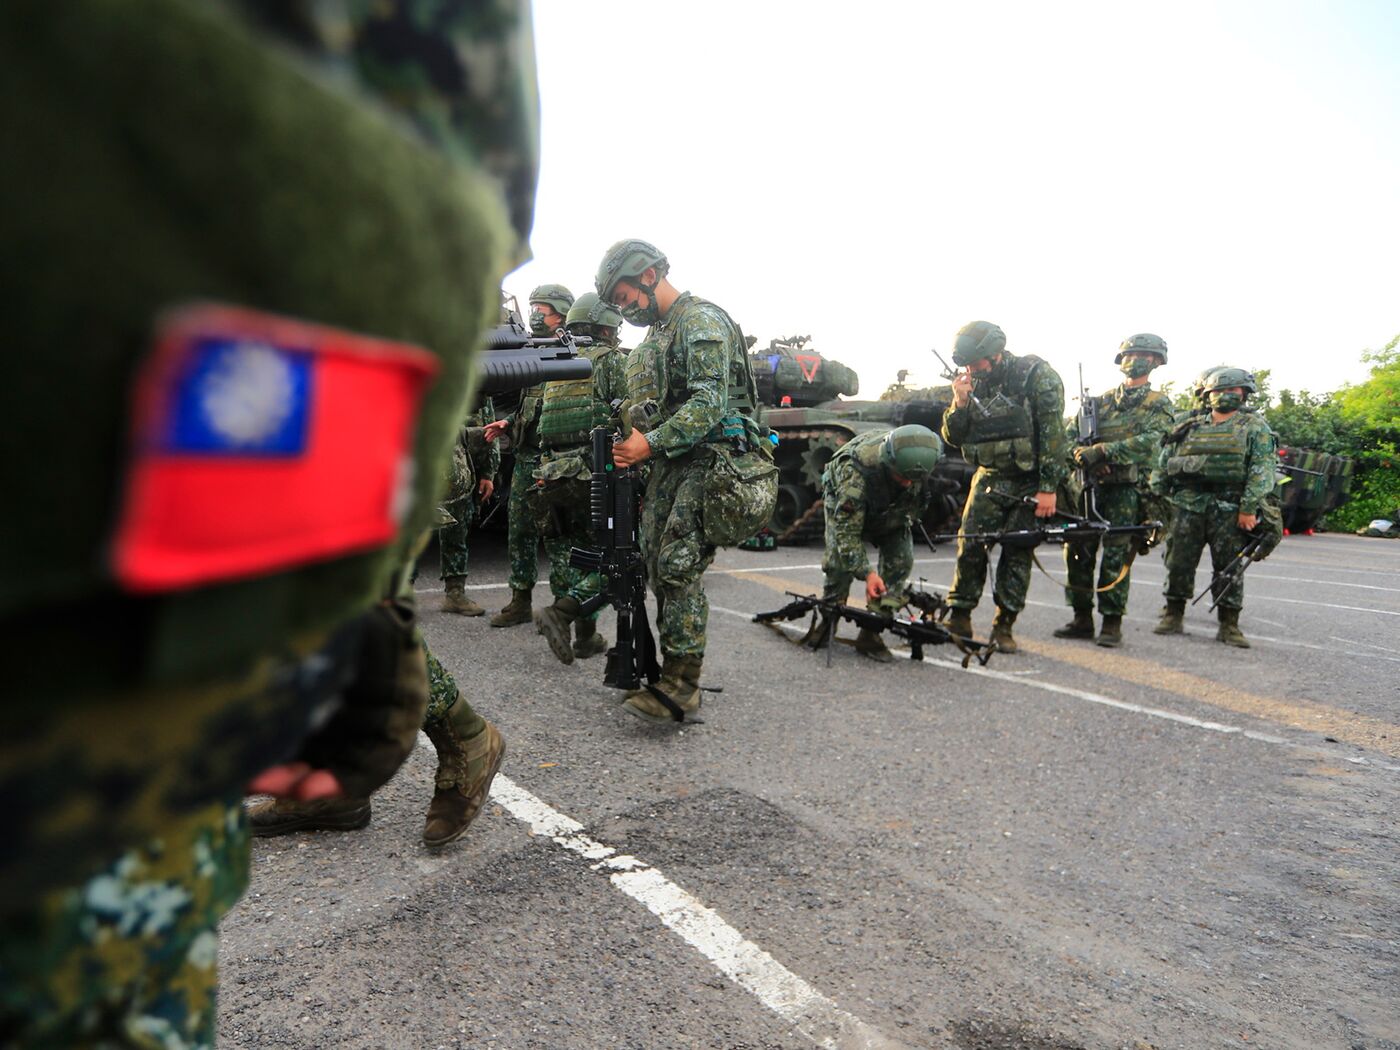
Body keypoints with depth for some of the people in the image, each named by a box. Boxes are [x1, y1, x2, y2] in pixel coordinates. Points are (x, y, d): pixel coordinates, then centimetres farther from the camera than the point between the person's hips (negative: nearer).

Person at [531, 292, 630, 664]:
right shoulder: (612, 361, 0)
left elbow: (543, 421, 18)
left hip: (551, 476, 7)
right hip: (595, 476, -6)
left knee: (566, 559, 13)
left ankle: (586, 637, 15)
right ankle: (560, 613, -14)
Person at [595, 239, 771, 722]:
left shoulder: (702, 320, -8)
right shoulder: (654, 336, 21)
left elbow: (710, 402, -19)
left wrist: (651, 443, -23)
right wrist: (630, 446, 15)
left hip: (709, 459, -9)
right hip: (667, 465, 9)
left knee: (678, 567, -15)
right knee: (658, 566, 6)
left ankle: (682, 683, -10)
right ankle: (671, 669, 15)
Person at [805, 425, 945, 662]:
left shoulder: (918, 460, -31)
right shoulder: (855, 471, -46)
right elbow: (847, 529, -41)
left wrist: (908, 520, 6)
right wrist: (867, 573, -46)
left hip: (892, 510, 4)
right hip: (845, 506, -3)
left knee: (900, 561, -13)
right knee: (841, 561, -19)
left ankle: (871, 633, -8)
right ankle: (827, 620, 6)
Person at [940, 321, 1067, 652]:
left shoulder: (1037, 375, -11)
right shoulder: (974, 384, 4)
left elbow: (1053, 432, -15)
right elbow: (953, 437, 6)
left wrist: (1048, 488, -18)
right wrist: (960, 404, -12)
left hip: (1030, 483, -4)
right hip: (990, 478, 4)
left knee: (1017, 553, 0)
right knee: (970, 545, -4)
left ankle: (1003, 625, 9)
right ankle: (959, 618, 7)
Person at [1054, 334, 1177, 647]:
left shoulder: (1159, 404, 6)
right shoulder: (1101, 401, 18)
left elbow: (1148, 442, -12)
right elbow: (1069, 433, 11)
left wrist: (1101, 451, -21)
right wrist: (1082, 455, -11)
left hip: (1128, 489, -4)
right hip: (1092, 485, 4)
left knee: (1116, 558, -9)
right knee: (1078, 551, 1)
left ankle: (1112, 624, -2)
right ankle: (1082, 619, 11)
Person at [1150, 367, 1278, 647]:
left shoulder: (1254, 427, 6)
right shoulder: (1190, 428, 17)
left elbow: (1262, 469, -5)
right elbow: (1162, 465, 17)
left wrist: (1249, 508, -15)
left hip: (1230, 510, -3)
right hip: (1187, 505, 3)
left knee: (1230, 567, 0)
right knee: (1178, 562, 2)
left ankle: (1229, 626, 8)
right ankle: (1173, 617, 13)